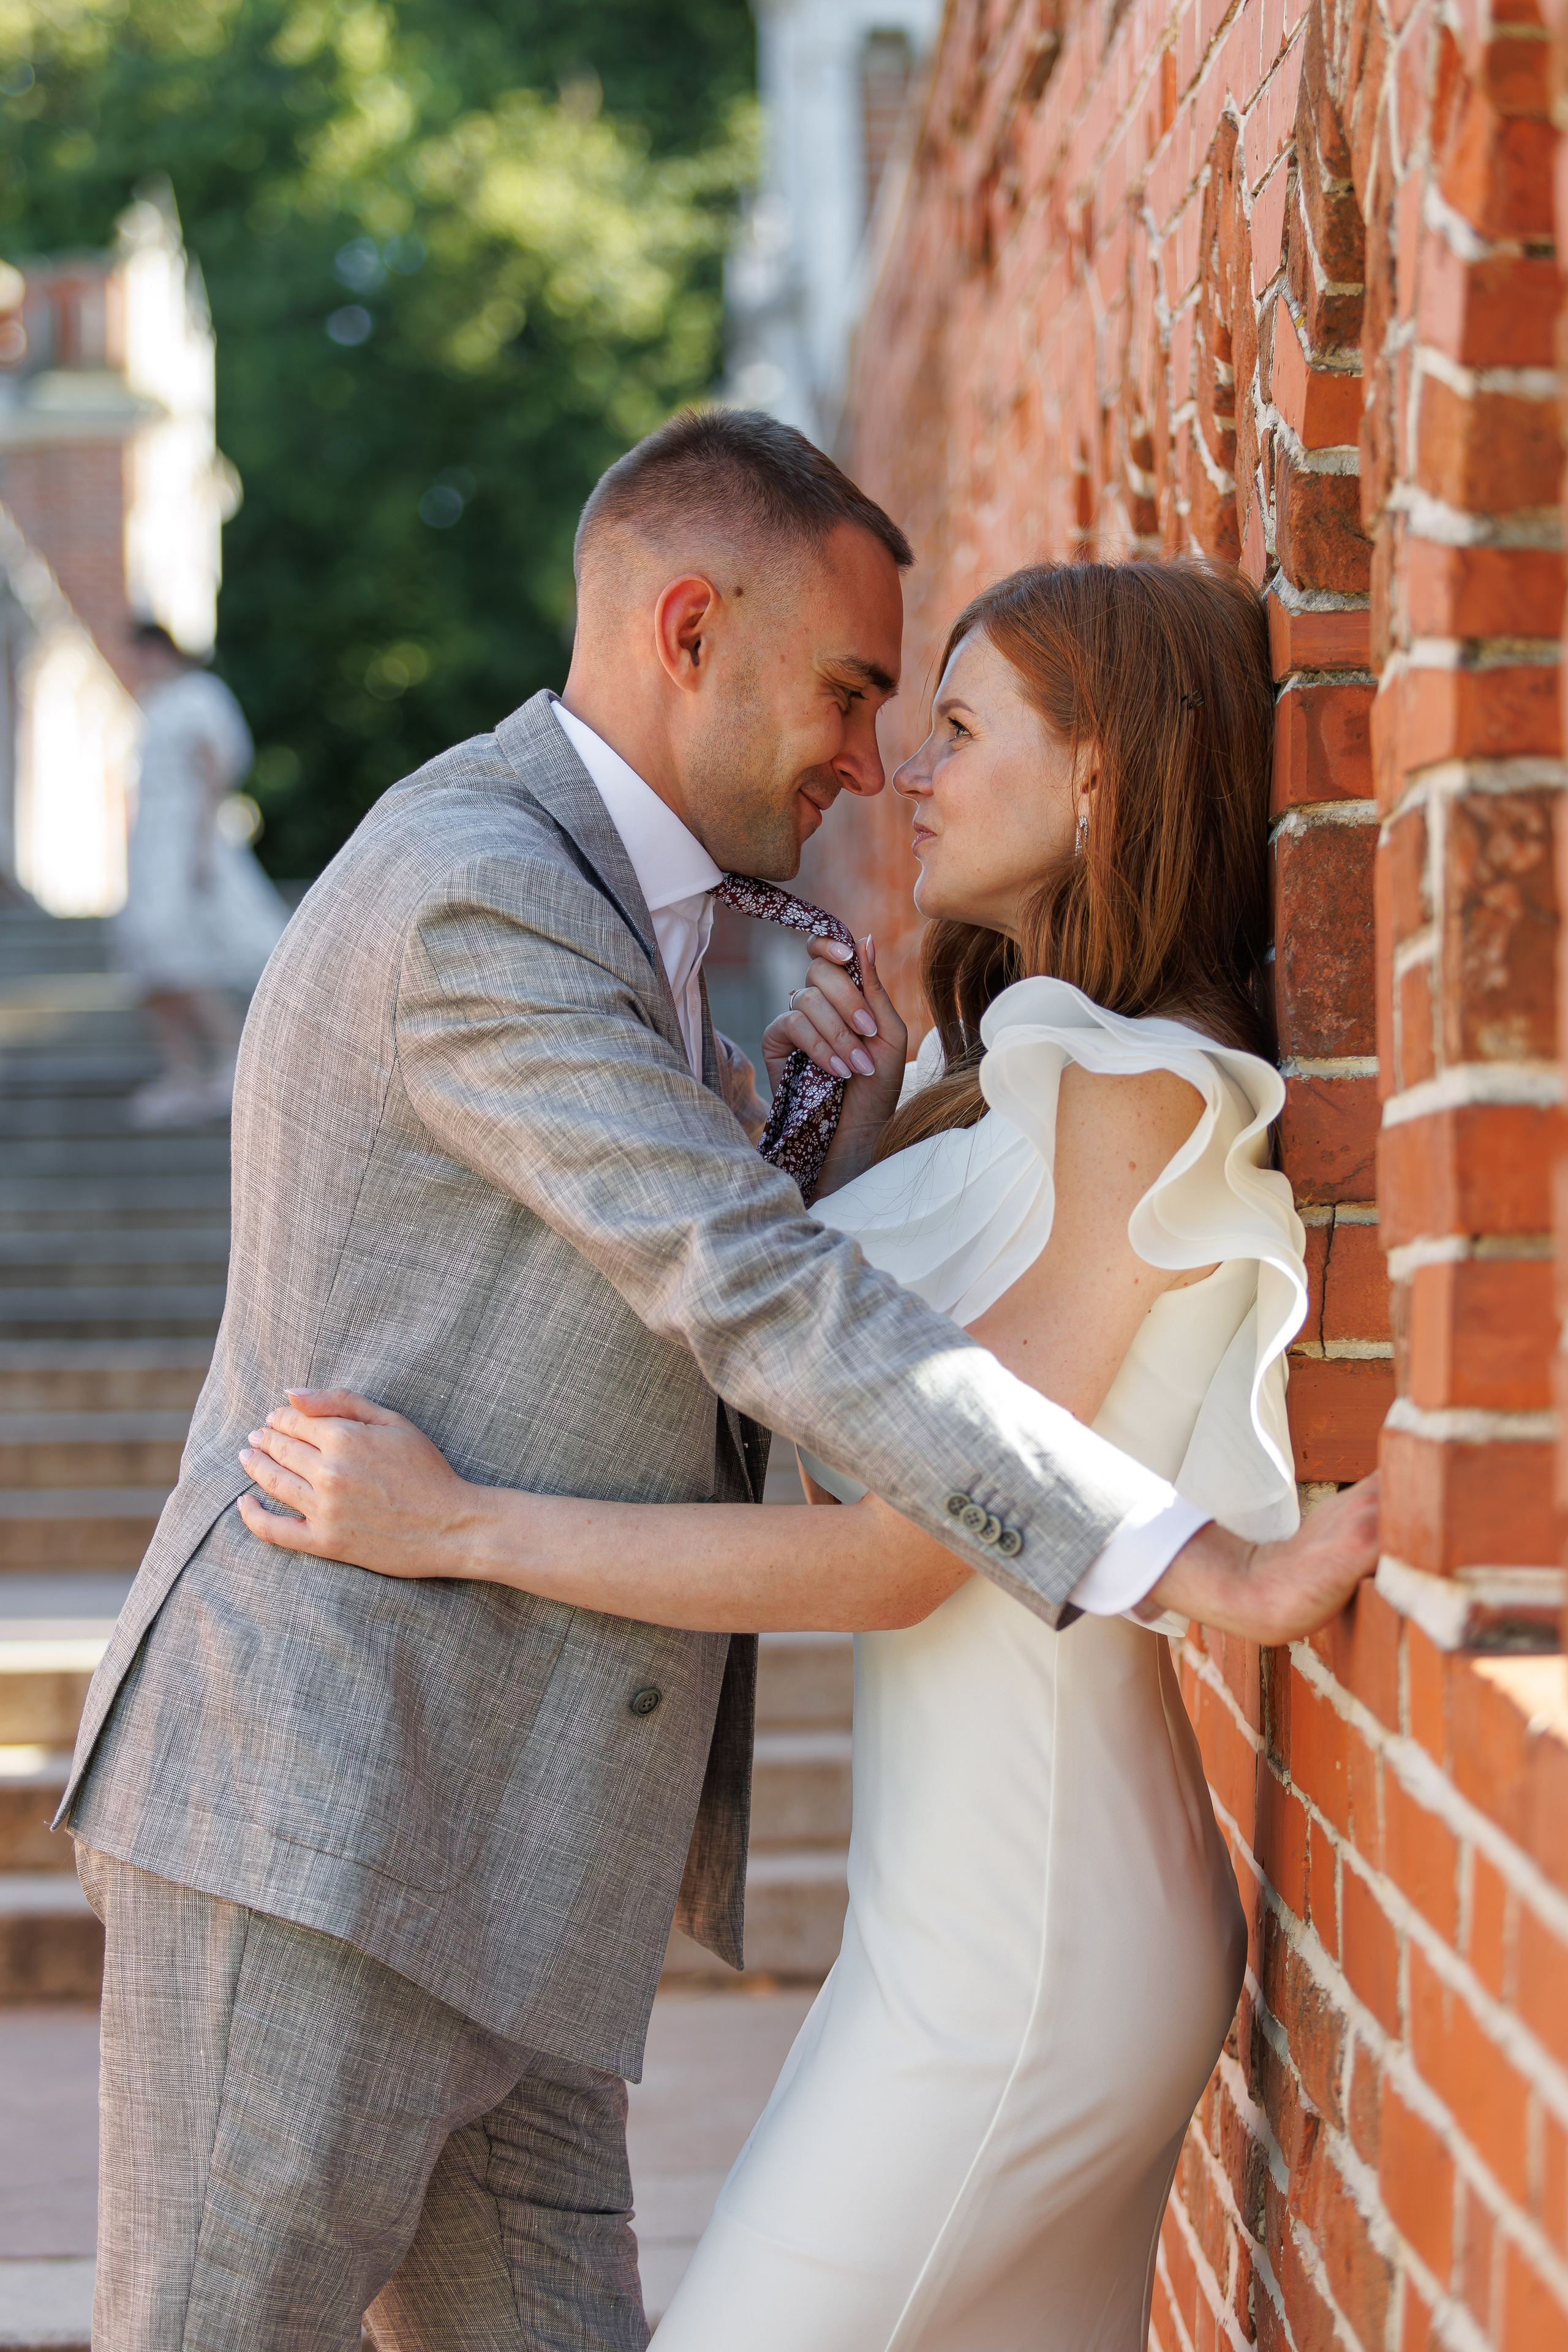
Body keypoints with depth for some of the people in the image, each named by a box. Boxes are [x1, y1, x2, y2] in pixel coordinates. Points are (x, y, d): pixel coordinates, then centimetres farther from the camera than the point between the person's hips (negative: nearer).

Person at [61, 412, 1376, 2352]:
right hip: (310, 1822, -10)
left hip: (482, 1879, 10)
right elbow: (767, 1309, -22)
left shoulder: (583, 900, 18)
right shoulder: (475, 897, -15)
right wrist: (1201, 1569, -22)